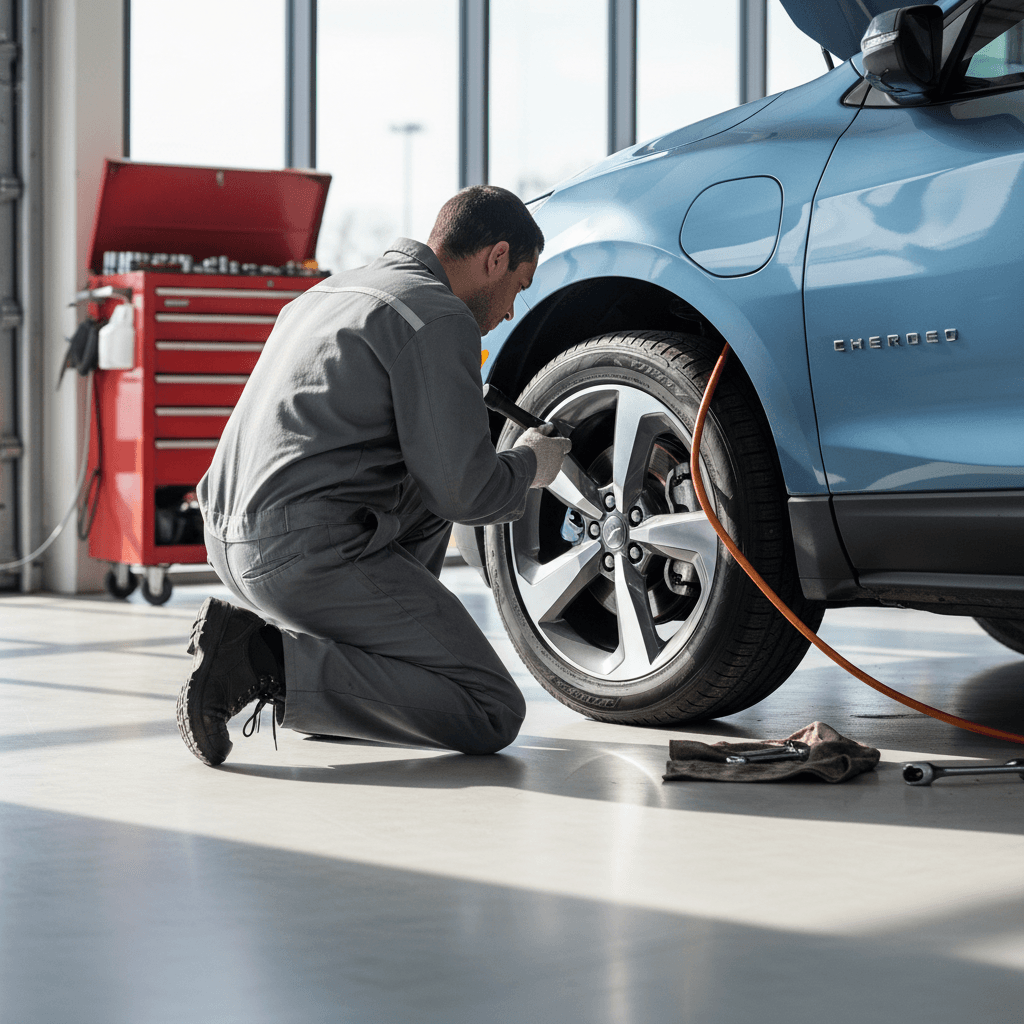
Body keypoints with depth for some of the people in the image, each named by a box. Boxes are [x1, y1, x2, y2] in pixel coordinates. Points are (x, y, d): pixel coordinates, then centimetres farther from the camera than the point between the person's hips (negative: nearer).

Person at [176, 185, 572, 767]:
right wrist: (529, 466, 11)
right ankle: (268, 660, -13)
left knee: (427, 497, 29)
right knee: (494, 716, -5)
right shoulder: (441, 317, -7)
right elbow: (464, 492, -10)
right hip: (314, 556, -10)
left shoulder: (338, 289, 22)